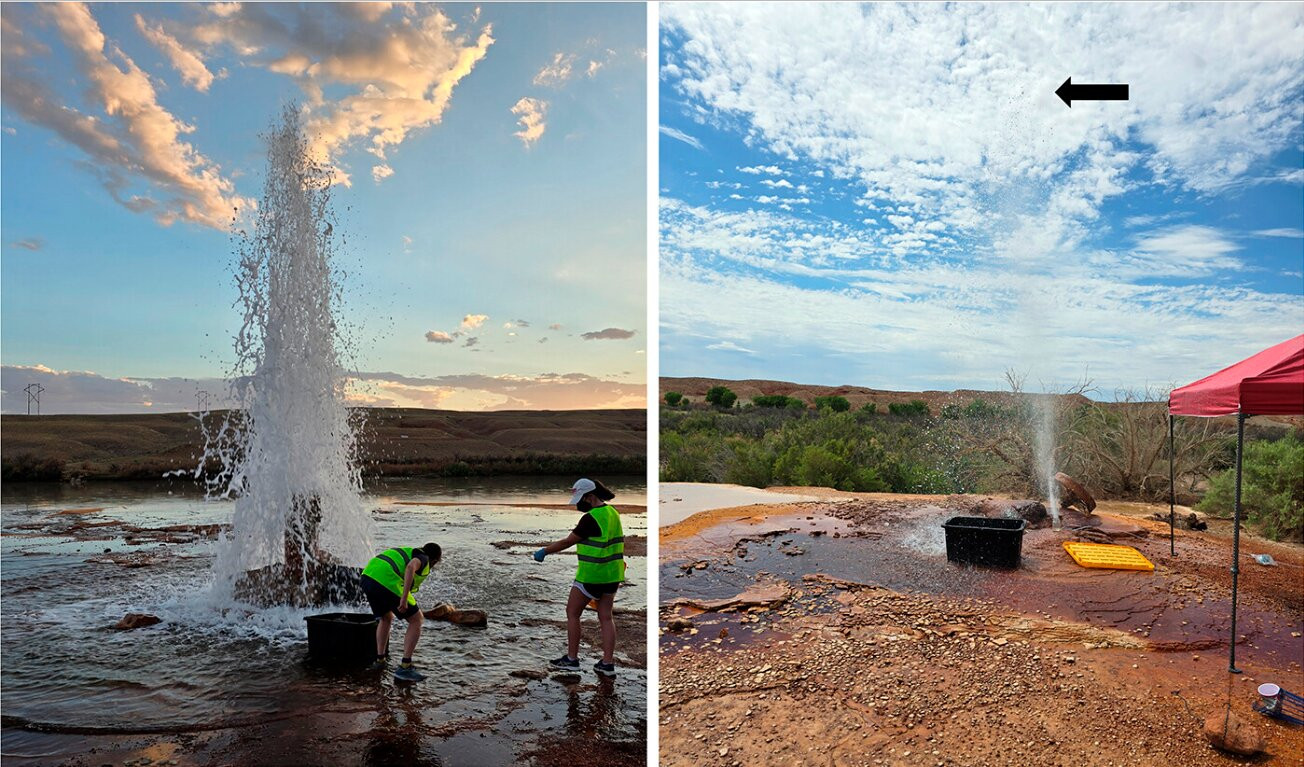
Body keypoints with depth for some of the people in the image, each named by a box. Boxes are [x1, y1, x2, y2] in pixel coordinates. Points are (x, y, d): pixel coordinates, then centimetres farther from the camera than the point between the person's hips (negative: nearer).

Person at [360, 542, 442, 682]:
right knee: (416, 620, 7)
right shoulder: (423, 558, 9)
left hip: (367, 577, 8)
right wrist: (404, 598, -19)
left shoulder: (408, 551, 34)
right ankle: (404, 668, 3)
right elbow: (410, 567, -16)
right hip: (387, 583, -8)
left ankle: (380, 660, 32)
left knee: (386, 618, 33)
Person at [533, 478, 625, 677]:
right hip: (612, 574, 8)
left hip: (591, 575, -8)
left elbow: (567, 542, -14)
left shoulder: (591, 518, -20)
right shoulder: (612, 512, 7)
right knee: (606, 617, 11)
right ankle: (608, 663, 11)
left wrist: (544, 551, -2)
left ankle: (572, 659, 14)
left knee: (572, 613, 8)